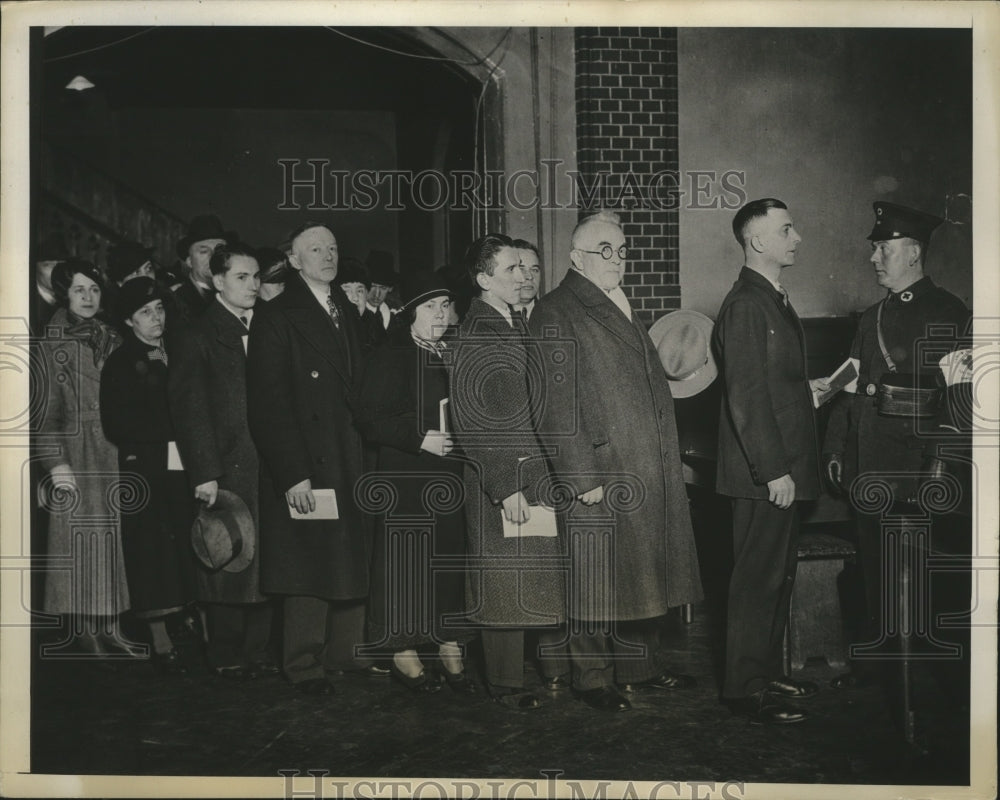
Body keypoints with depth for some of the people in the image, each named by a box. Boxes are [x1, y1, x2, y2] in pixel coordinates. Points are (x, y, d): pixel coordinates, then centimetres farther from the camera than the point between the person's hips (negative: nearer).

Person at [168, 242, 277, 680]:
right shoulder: (197, 337, 0)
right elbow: (189, 410, -5)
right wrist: (204, 473, -12)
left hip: (269, 468, 4)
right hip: (226, 471, -4)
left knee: (266, 563, 6)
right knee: (228, 562, 1)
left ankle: (259, 651, 16)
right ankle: (225, 656, 14)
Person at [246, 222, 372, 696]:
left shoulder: (347, 315, 16)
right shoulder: (275, 318, -5)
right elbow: (267, 404, -11)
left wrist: (366, 455, 6)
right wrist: (292, 474, -17)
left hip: (352, 462, 6)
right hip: (306, 466, -6)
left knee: (354, 563, 10)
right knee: (310, 567, 0)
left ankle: (346, 651, 24)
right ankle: (304, 664, 13)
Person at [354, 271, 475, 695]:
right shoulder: (389, 358, -4)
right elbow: (370, 419, -11)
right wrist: (419, 438, -19)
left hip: (453, 474, 5)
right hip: (408, 478, -5)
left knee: (454, 558, 4)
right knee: (407, 561, -1)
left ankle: (451, 650, 13)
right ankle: (403, 653, 11)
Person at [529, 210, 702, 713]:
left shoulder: (622, 309, 18)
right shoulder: (556, 313, -9)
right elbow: (556, 404, -15)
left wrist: (669, 461, 18)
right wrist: (581, 477, -20)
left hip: (646, 475, 8)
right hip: (599, 474, -8)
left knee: (642, 573, 15)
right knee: (597, 581, 0)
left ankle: (640, 666, 28)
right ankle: (593, 677, 13)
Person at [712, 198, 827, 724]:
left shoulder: (774, 301, 16)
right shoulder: (746, 305, -16)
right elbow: (746, 396, -21)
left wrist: (806, 388, 11)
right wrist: (774, 470, -21)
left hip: (782, 467, 10)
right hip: (763, 472, -10)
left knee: (778, 574, 17)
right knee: (758, 578, -2)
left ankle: (768, 673, 29)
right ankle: (745, 688, 8)